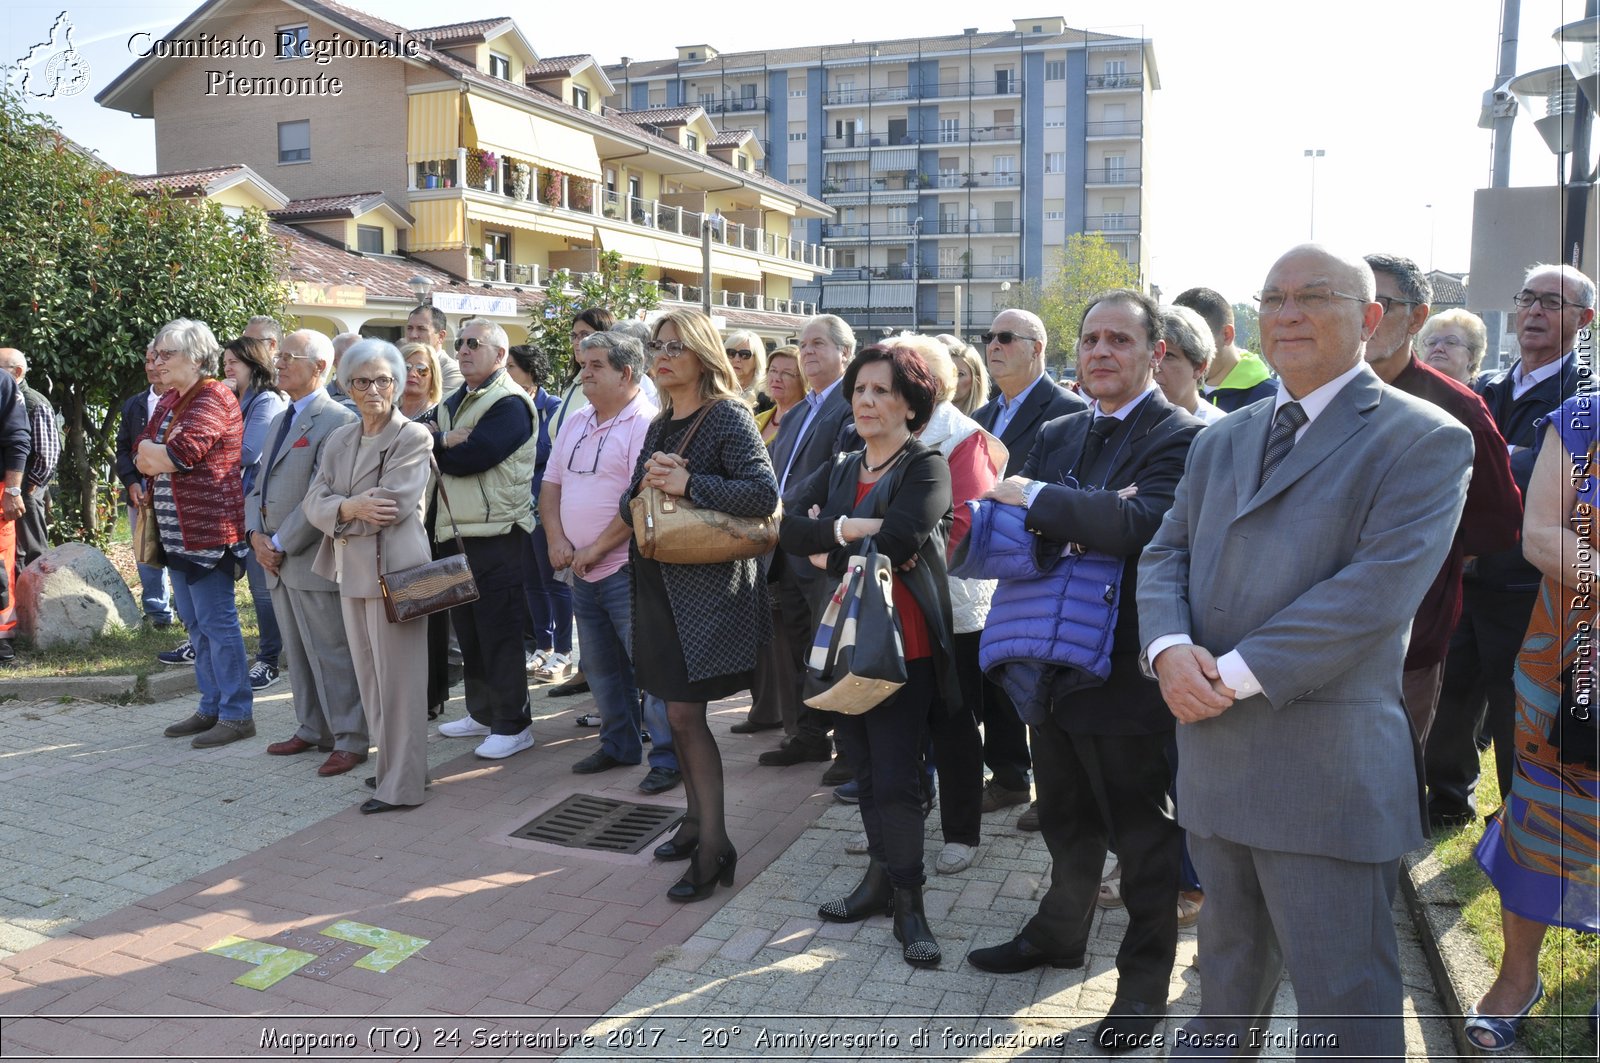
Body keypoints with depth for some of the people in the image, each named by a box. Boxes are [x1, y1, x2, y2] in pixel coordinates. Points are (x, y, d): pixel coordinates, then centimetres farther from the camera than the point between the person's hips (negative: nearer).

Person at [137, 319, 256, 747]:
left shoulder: (213, 400, -13)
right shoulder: (169, 400, 16)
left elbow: (176, 455, -22)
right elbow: (142, 459, 13)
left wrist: (150, 451, -2)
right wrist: (162, 454, -8)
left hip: (208, 531, -9)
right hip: (176, 532, 9)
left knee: (216, 622, -4)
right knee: (195, 623, 14)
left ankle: (236, 715, 4)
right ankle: (211, 707, 24)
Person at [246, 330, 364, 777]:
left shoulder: (336, 421, -13)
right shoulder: (278, 421, 17)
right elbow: (258, 486, 18)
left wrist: (282, 544, -15)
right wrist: (256, 535, 2)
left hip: (312, 560, -9)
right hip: (277, 560, 9)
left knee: (332, 654, -2)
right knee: (297, 653, 16)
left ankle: (349, 740, 7)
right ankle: (312, 729, 28)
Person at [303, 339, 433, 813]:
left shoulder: (414, 437, -8)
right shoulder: (339, 440, 13)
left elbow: (392, 505, -17)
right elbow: (315, 501, 3)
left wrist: (339, 512, -7)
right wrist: (351, 508, -16)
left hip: (393, 569, -7)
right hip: (350, 571, 7)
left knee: (396, 679, -2)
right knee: (370, 678, 14)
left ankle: (401, 784, 6)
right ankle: (391, 763, 27)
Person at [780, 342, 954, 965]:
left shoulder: (925, 468, -6)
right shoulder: (839, 470, 14)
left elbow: (893, 545, -22)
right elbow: (790, 527, -2)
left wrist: (826, 555, -8)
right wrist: (847, 528, -19)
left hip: (902, 643, -6)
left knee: (896, 779, -5)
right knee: (864, 769, 14)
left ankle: (908, 904, 9)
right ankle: (881, 880, 28)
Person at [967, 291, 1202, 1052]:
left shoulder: (1182, 439, -13)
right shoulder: (1057, 436, 9)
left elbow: (1143, 524, -31)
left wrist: (1037, 499, -22)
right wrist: (1087, 517, -20)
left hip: (1126, 673, -6)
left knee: (1141, 835, 10)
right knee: (1067, 821, 24)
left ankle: (1145, 980, 28)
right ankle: (1059, 933, 45)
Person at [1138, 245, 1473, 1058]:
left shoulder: (1422, 441, -8)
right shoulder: (1221, 441, 14)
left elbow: (1378, 588, -20)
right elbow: (1166, 553, 10)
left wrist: (1235, 674, -21)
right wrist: (1169, 647, -11)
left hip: (1326, 769, -6)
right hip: (1212, 750, 6)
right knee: (1229, 951, 25)